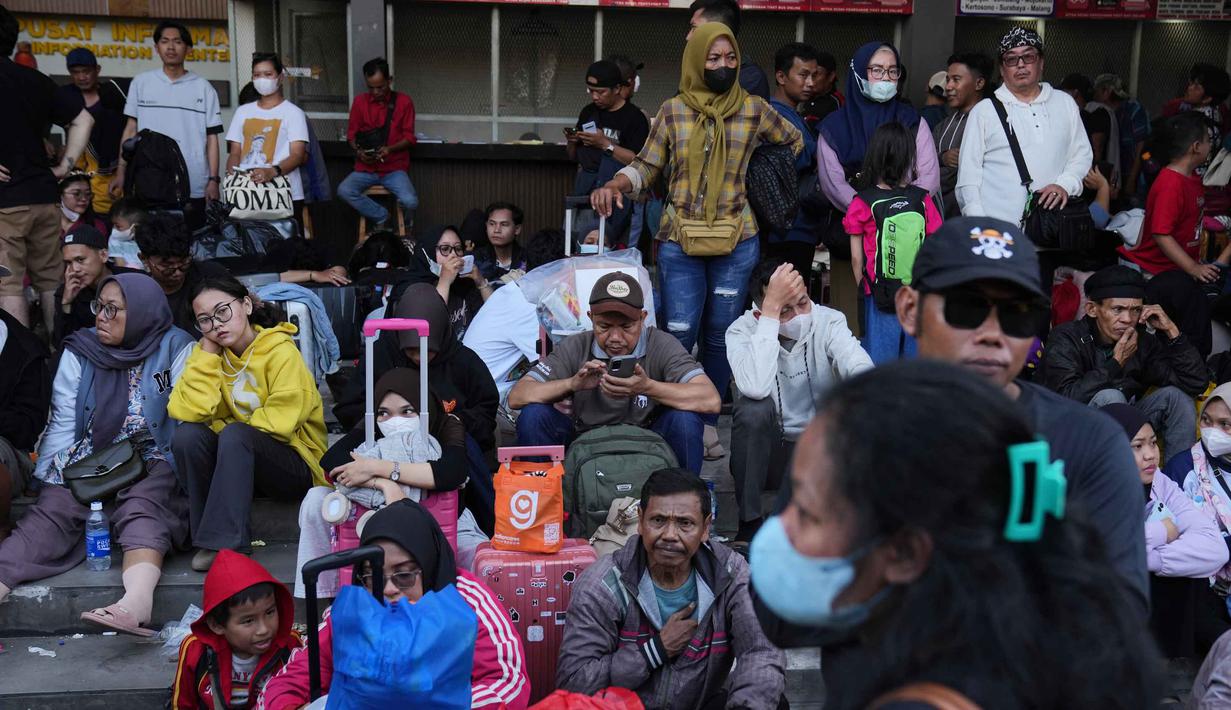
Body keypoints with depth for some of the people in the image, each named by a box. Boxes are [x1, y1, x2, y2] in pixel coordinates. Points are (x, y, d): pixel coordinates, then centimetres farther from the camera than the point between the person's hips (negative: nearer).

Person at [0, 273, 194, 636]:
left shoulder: (175, 348, -1)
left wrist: (174, 477, -13)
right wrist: (43, 480, -1)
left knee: (141, 511, -33)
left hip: (151, 465, -4)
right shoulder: (80, 352, 8)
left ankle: (137, 599, -59)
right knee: (49, 513, -23)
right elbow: (62, 425, 7)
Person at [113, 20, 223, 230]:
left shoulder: (203, 88, 6)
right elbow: (131, 130, 12)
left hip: (194, 189, -1)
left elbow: (211, 137, 5)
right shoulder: (141, 83, 9)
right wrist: (120, 172, 4)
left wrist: (213, 180, -3)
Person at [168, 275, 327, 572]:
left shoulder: (281, 351, -13)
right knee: (188, 434, -21)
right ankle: (208, 539, -15)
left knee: (234, 435, -32)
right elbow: (186, 411, -13)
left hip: (296, 467, -5)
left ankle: (225, 543, -30)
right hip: (237, 463, 5)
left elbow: (280, 422, -21)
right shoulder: (208, 353, 2)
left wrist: (225, 427, -11)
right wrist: (209, 352, -13)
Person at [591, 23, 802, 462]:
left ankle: (708, 422, 21)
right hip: (679, 242, -1)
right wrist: (612, 187, -14)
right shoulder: (673, 110, 3)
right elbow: (646, 167, 4)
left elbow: (793, 141, 21)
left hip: (736, 243, 1)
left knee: (721, 336, 8)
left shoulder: (754, 109, 4)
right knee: (678, 335, -8)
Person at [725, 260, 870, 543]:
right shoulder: (742, 331, -16)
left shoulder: (829, 321, -10)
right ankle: (749, 522, -17)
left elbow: (860, 368, -27)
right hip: (765, 449, -2)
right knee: (754, 408, -32)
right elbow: (755, 387, -37)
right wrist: (772, 310, -36)